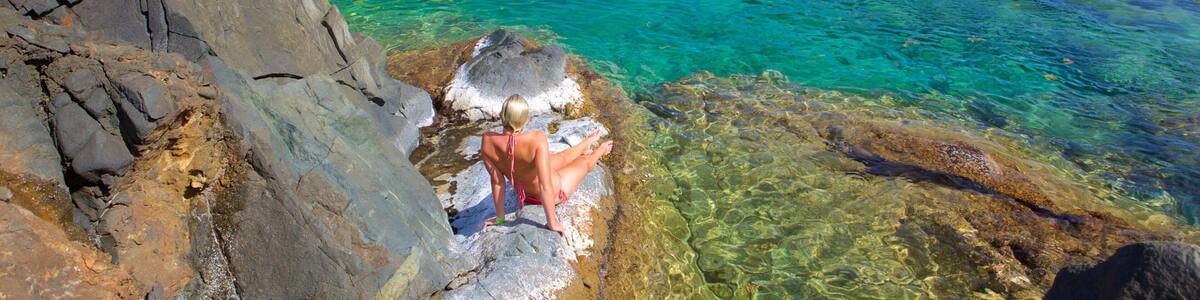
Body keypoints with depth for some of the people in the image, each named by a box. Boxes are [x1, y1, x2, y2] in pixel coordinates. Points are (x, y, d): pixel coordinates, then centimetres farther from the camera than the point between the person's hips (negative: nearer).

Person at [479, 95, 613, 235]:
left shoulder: (488, 141, -28)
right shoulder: (537, 139, -41)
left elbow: (497, 180, -16)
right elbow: (546, 187, -38)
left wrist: (499, 217, -3)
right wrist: (552, 222, -22)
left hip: (526, 194, 4)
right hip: (554, 194, -4)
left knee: (562, 158, 32)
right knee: (585, 161, 26)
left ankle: (586, 144, 64)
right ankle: (599, 151, 63)